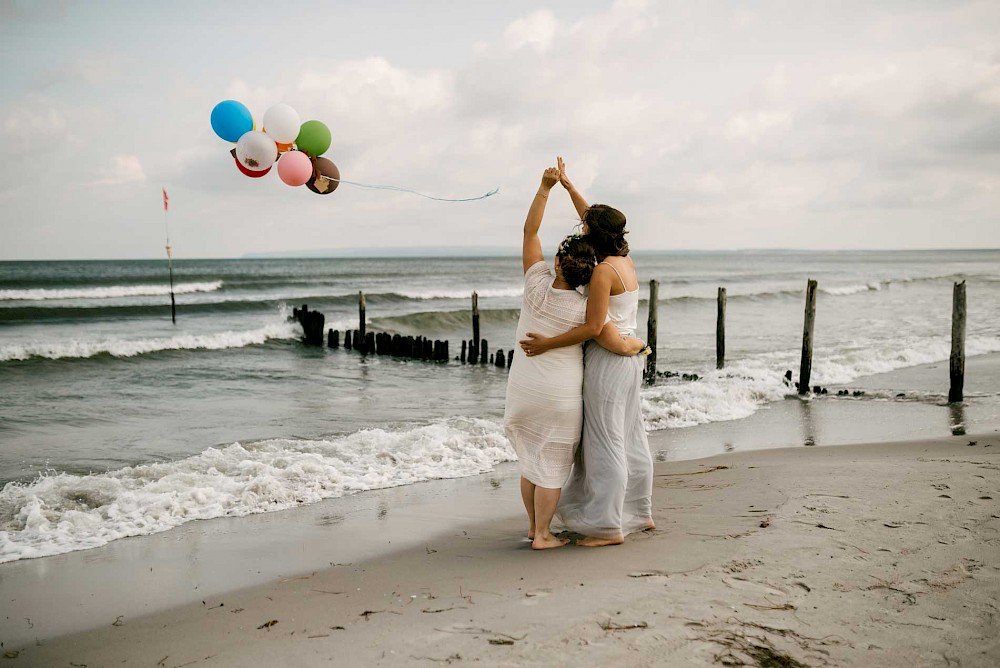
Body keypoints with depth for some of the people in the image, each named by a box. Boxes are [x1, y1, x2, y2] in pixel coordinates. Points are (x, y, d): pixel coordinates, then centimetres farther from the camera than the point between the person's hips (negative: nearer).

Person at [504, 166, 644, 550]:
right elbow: (620, 346, -12)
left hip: (523, 386, 4)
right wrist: (639, 343, 10)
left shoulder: (537, 282, -8)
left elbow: (530, 231, -1)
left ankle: (533, 525, 29)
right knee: (552, 464, 7)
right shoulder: (584, 308, -15)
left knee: (530, 458, 18)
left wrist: (546, 187, -4)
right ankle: (542, 536, 13)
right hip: (561, 393, -4)